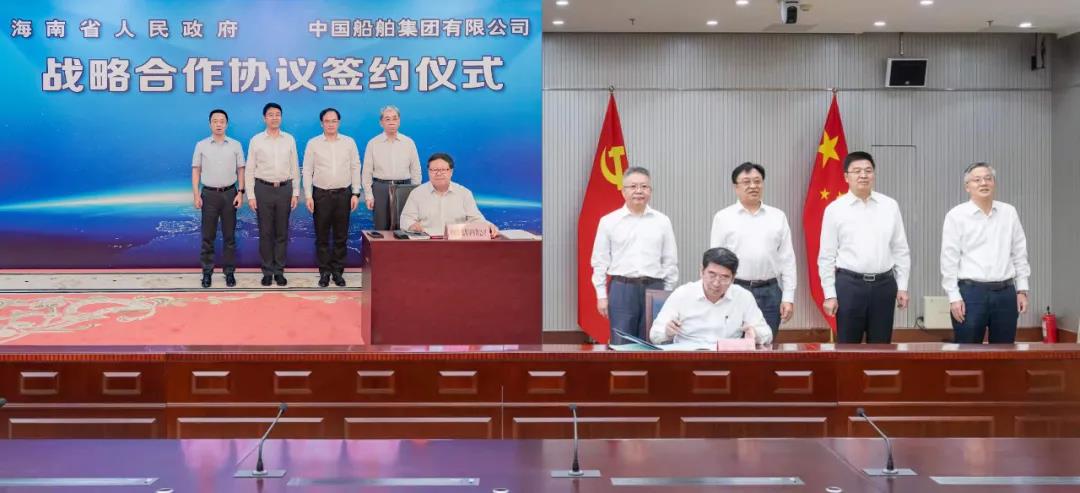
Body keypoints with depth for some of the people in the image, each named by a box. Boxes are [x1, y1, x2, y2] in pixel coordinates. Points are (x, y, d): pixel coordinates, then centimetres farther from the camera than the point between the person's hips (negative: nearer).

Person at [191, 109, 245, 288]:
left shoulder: (235, 145, 3)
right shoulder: (201, 145, 2)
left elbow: (240, 170, 5)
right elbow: (196, 171, 3)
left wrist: (240, 192, -4)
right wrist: (196, 195, -5)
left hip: (229, 193, 0)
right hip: (209, 194, 0)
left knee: (229, 235, 5)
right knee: (208, 236, 3)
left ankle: (229, 271, 12)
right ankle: (207, 272, 11)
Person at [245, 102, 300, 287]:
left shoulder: (289, 140, 6)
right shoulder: (256, 140, 1)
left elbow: (295, 168, 7)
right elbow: (250, 170, 1)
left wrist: (296, 193, 2)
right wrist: (251, 195, -5)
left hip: (284, 189, 1)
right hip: (263, 188, -1)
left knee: (282, 232, 5)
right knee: (265, 232, 3)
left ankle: (279, 271, 13)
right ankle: (267, 271, 12)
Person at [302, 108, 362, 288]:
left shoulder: (349, 142, 4)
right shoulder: (313, 143, 2)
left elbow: (355, 168, 5)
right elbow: (307, 171, 2)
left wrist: (355, 193, 0)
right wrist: (308, 196, -3)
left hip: (343, 194, 1)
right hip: (321, 194, -1)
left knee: (341, 236, 5)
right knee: (322, 236, 3)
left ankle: (338, 271, 13)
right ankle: (324, 272, 11)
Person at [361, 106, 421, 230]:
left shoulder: (409, 143, 6)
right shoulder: (373, 144, 3)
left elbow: (415, 170, 8)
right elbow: (367, 172, 3)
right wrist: (368, 195, -3)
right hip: (380, 188, -1)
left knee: (403, 228, 1)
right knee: (381, 229, 1)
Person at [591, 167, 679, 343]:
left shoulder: (662, 221, 6)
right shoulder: (609, 221, 2)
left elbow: (670, 261, 9)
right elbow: (600, 261, 4)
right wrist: (601, 295, 0)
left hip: (654, 289, 2)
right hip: (621, 289, -1)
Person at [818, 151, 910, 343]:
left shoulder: (890, 206, 6)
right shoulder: (835, 209, -1)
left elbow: (901, 250, 9)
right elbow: (826, 256, 0)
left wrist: (902, 287, 4)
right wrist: (830, 295, -3)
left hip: (884, 284, 2)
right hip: (849, 284, -2)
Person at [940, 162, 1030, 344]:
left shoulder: (1009, 213, 9)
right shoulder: (956, 216, -2)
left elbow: (1020, 254, 11)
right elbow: (949, 259, -4)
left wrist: (1022, 290, 6)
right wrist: (954, 297, -8)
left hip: (1006, 293, 3)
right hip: (970, 292, -3)